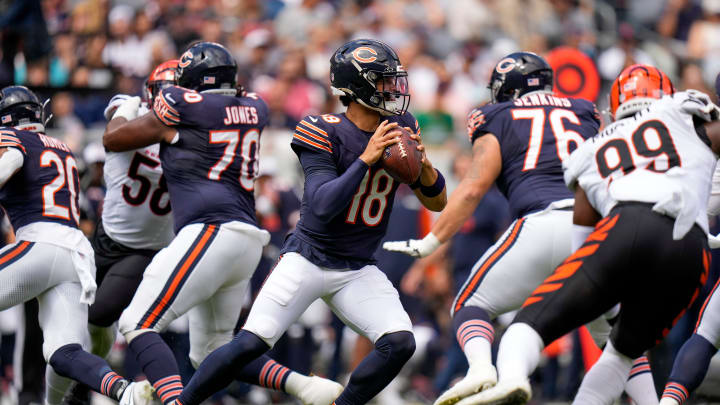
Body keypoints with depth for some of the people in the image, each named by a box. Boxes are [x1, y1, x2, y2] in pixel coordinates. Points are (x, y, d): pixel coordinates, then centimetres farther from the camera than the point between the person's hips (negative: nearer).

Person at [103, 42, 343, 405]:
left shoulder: (181, 108, -1)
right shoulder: (254, 111, 16)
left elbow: (113, 139, 13)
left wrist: (125, 111, 35)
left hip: (210, 231, -8)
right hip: (246, 242, 8)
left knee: (138, 325, -11)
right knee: (210, 351, 18)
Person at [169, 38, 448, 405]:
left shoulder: (399, 129, 0)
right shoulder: (325, 134, -16)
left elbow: (437, 202, 4)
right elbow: (323, 207, -27)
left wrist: (422, 164, -16)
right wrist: (366, 159, -31)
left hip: (358, 271, 5)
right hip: (307, 260, -5)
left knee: (400, 344, -16)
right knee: (251, 343, -16)